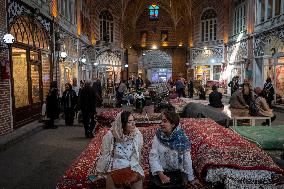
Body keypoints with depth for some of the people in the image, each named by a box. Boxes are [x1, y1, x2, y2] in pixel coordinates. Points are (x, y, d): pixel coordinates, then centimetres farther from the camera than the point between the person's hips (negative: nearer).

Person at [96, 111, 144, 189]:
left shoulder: (137, 134, -7)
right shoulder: (111, 135, -10)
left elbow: (137, 155, 1)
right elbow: (105, 154, 1)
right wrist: (101, 172, 6)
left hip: (132, 166, 1)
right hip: (115, 167, 0)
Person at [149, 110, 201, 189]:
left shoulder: (182, 138, -6)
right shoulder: (158, 136, -5)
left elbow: (187, 159, -1)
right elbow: (153, 156, -9)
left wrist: (191, 179, 3)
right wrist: (161, 175, -20)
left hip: (177, 173, 0)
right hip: (160, 172, 0)